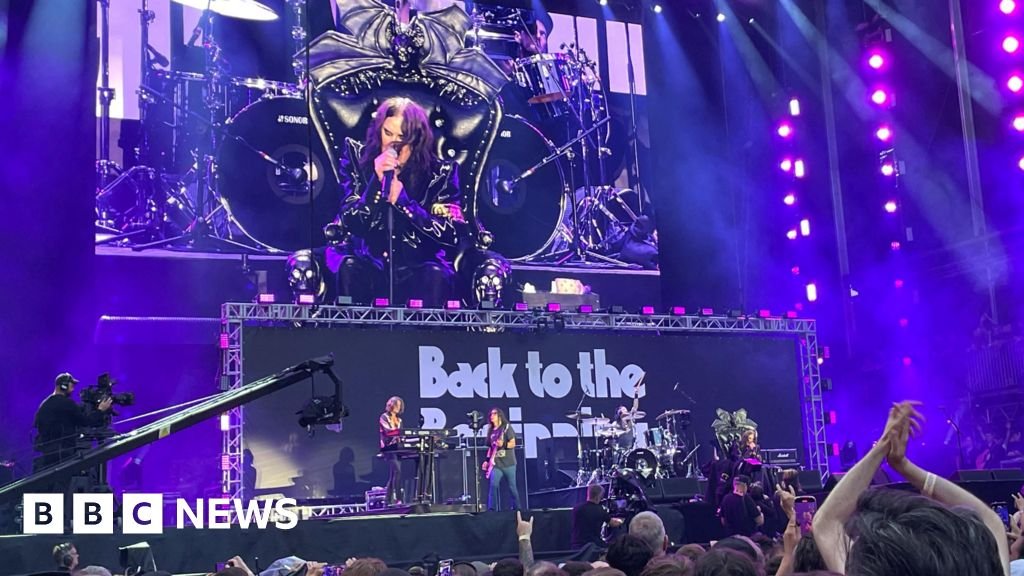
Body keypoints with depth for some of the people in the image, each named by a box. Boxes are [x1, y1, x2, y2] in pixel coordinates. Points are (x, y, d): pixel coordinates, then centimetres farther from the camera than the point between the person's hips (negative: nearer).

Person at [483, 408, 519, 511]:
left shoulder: (507, 427, -4)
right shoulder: (491, 431, 13)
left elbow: (513, 443, -9)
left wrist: (503, 445, -27)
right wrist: (487, 460, 10)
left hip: (508, 463, -4)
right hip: (496, 464, 4)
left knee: (512, 487, 4)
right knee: (493, 485, -11)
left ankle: (516, 508, 17)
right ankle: (491, 508, -12)